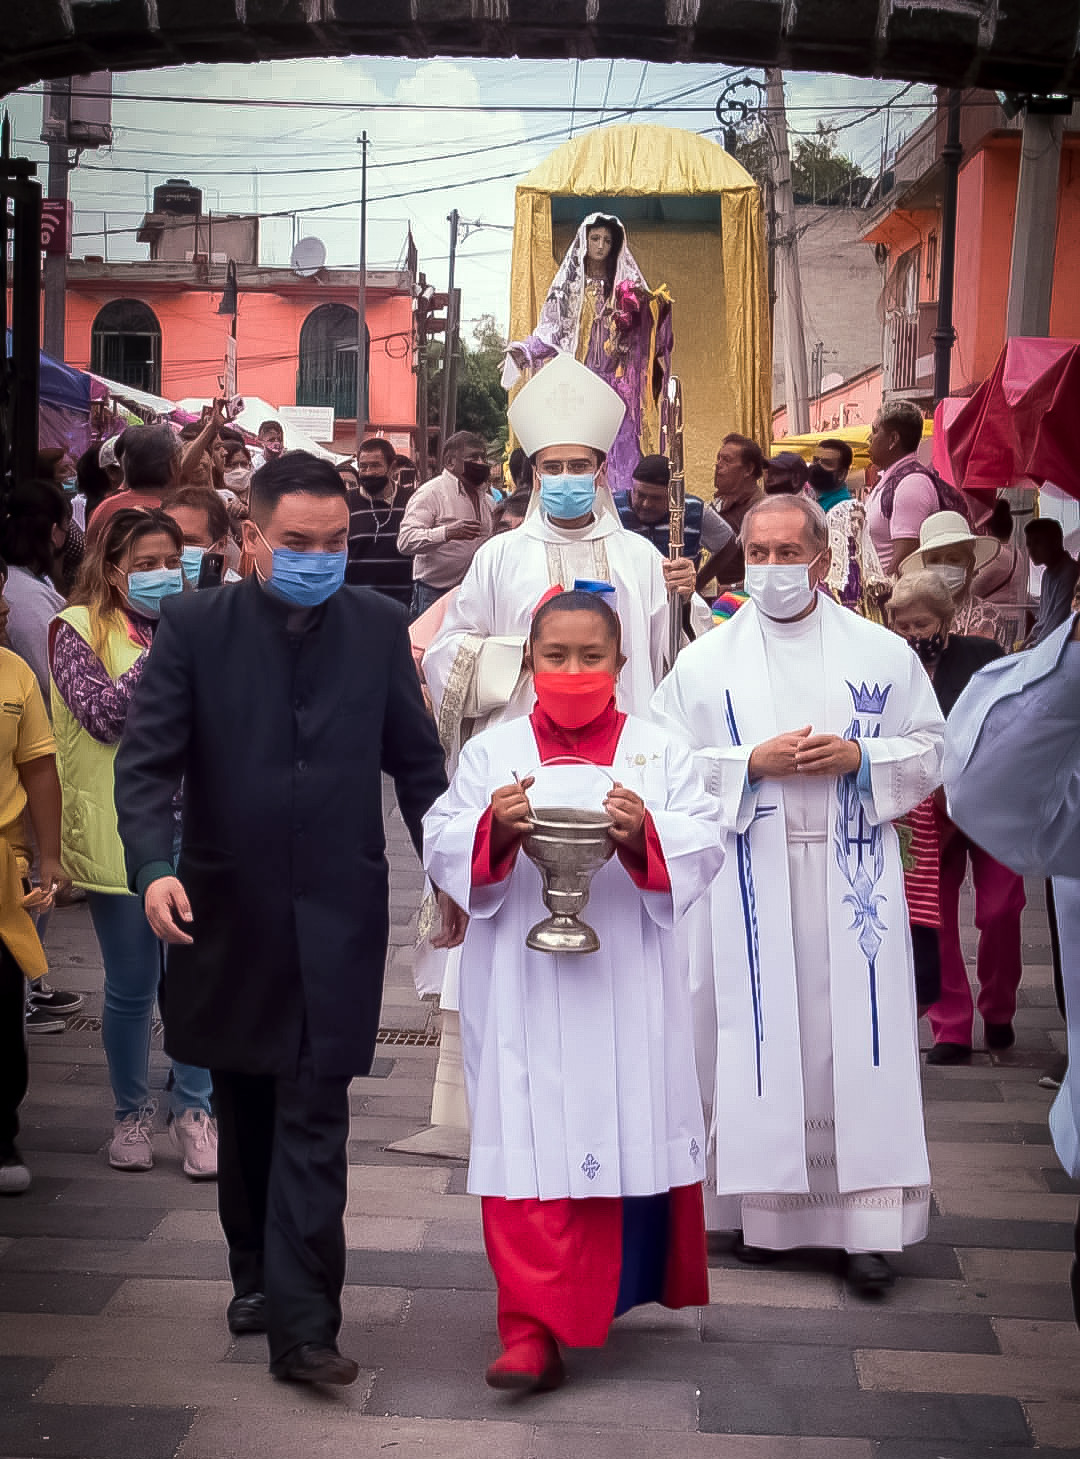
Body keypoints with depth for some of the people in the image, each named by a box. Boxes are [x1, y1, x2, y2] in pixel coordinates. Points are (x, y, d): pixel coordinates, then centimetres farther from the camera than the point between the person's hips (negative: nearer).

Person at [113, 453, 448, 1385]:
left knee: (315, 1113, -4)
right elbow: (148, 759, -7)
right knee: (245, 1109, 16)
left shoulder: (378, 627, 1)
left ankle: (302, 1322, -2)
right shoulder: (195, 627, -3)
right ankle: (258, 1275, 34)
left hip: (338, 909, -1)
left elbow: (416, 761, 8)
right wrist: (154, 866, -23)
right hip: (227, 909, 1)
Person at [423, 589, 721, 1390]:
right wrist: (492, 827, -21)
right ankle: (532, 1331, -3)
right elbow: (440, 843, -1)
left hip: (629, 990, 1)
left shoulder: (659, 750, 7)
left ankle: (636, 1287, 34)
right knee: (528, 1144, -6)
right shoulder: (491, 751, 6)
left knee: (635, 1135, 9)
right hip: (523, 988, -1)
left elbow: (706, 844, -2)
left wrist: (647, 834, -22)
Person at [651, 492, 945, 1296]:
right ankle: (766, 1207, 13)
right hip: (752, 878, 0)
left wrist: (859, 757, -10)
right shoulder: (707, 661, 6)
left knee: (859, 1040, -3)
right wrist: (755, 763, -11)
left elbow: (930, 748, 8)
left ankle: (869, 1223, 2)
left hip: (853, 876, 0)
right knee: (760, 1040, 1)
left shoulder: (883, 652, 7)